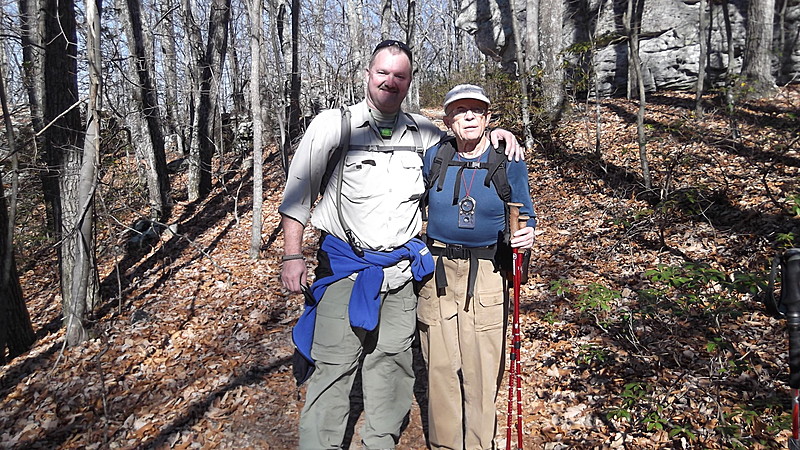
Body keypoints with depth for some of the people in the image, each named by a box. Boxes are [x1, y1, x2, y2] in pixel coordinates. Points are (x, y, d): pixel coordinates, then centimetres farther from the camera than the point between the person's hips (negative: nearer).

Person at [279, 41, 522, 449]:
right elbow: (297, 192, 1)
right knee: (333, 364, -4)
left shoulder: (421, 132, 8)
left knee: (391, 362, 11)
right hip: (344, 266, -3)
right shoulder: (333, 125, -2)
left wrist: (493, 133, 5)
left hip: (401, 269, 3)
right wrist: (293, 255, -4)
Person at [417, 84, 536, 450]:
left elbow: (524, 216, 8)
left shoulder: (509, 163, 1)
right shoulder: (434, 158, 5)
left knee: (482, 365, 2)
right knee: (440, 364, 8)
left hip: (486, 274, -1)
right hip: (437, 271, 2)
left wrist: (525, 236, -14)